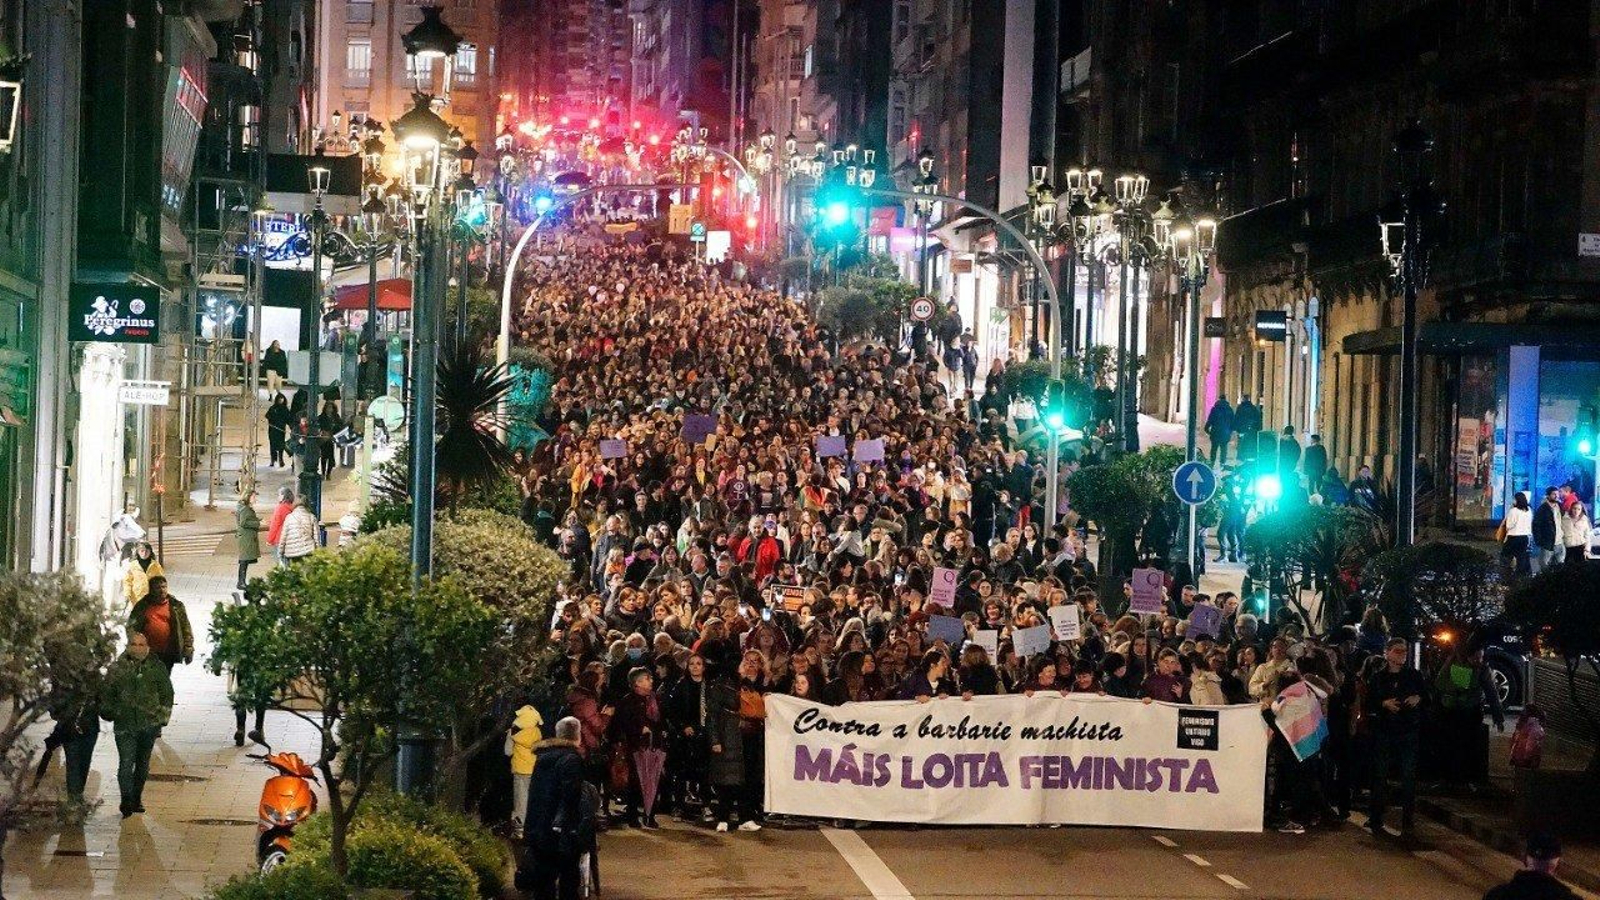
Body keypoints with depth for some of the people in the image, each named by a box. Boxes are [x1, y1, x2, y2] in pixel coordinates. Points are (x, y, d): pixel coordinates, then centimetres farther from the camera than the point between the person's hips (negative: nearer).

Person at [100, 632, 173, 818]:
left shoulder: (157, 668, 4)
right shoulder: (116, 669, 1)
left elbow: (167, 694, 11)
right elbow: (106, 695, 9)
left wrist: (163, 717, 7)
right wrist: (110, 712, 1)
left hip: (149, 725, 2)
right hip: (125, 725, -2)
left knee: (143, 764, 12)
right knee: (126, 763, -12)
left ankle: (136, 799, 25)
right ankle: (127, 801, -10)